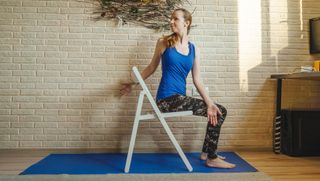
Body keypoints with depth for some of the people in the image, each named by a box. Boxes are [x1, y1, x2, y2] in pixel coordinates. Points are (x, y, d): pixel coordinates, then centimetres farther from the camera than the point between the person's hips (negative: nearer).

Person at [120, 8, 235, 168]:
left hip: (179, 99, 5)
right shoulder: (164, 42, 0)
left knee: (220, 111, 5)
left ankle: (206, 152, 22)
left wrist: (209, 103, -7)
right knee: (217, 112, -14)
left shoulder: (194, 50, 9)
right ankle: (212, 159, 1)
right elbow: (152, 67, 12)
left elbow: (197, 81, 4)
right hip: (167, 99, -5)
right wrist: (133, 83, 16)